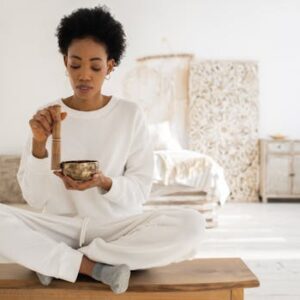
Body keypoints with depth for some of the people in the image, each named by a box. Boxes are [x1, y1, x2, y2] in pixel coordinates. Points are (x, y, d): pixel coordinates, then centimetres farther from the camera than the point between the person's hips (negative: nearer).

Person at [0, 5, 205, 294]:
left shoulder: (131, 113, -1)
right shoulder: (47, 115, 1)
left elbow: (139, 189, -2)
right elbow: (34, 197, -3)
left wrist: (105, 183, -22)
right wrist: (39, 144, -19)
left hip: (117, 226, 1)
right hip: (60, 227, 0)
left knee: (191, 225, -28)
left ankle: (54, 260, -17)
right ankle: (95, 266, -19)